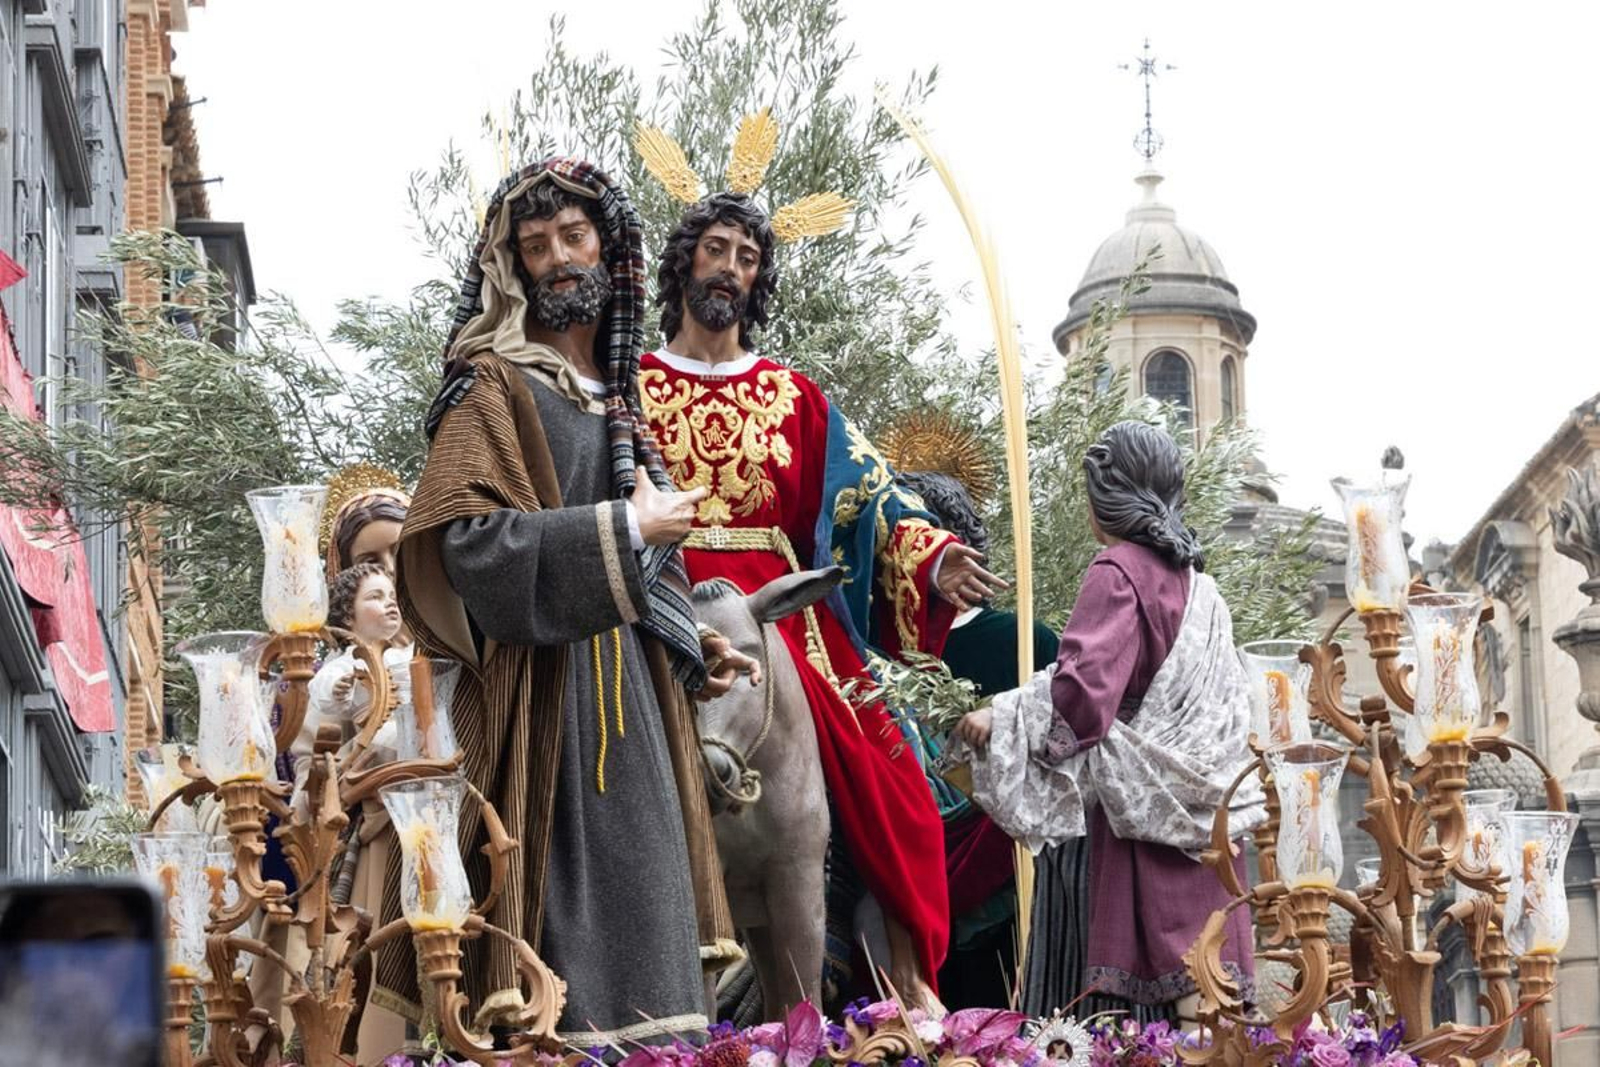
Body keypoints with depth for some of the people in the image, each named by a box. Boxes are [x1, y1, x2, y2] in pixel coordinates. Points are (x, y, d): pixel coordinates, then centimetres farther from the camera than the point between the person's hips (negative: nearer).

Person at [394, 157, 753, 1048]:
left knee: (632, 914, 3)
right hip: (545, 686, -8)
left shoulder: (615, 397, 20)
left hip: (628, 692, 8)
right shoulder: (496, 386, -3)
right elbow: (467, 535, -17)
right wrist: (623, 530, -15)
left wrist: (687, 650, 13)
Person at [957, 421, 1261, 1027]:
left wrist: (1000, 718, -13)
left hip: (1145, 806, -8)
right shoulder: (1194, 578, 13)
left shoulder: (1117, 573, -10)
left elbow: (1082, 689, -21)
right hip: (1204, 794, 8)